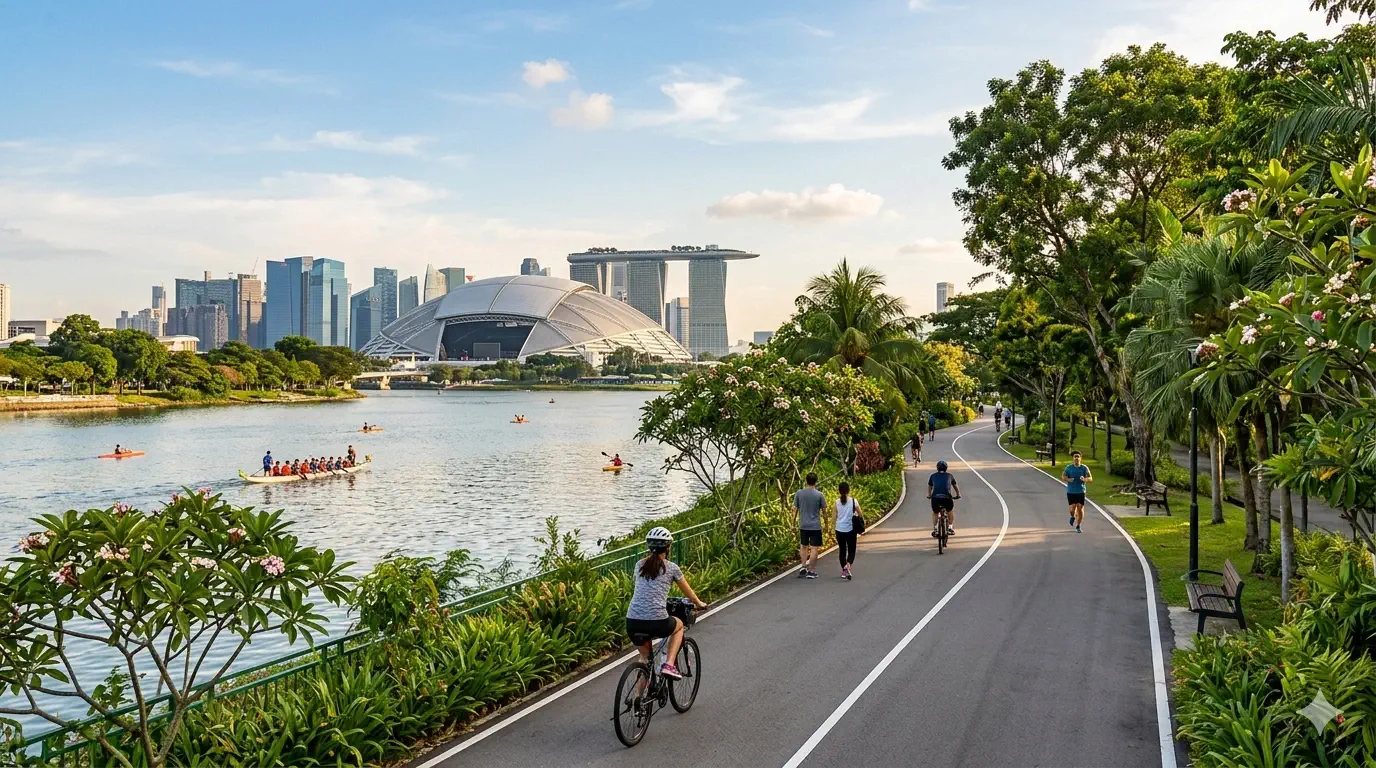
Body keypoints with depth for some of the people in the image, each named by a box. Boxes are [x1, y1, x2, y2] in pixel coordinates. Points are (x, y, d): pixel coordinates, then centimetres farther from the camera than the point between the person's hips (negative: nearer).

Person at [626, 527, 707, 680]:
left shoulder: (639, 565, 15)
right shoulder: (671, 568, 5)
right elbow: (688, 592, 19)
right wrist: (699, 604, 40)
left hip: (632, 623, 4)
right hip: (657, 622, -4)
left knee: (645, 657, 29)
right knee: (679, 625, 30)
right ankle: (669, 665, 14)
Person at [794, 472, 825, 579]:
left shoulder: (799, 493, -1)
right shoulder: (819, 494, -8)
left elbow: (794, 508, 2)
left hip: (803, 525, 3)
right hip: (815, 526, -3)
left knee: (803, 546, 18)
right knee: (814, 548, 3)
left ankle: (804, 567, 8)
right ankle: (811, 571, 4)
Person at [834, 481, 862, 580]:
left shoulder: (837, 502, -2)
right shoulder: (853, 501, -6)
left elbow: (834, 517, 2)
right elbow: (860, 514, 2)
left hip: (839, 530, 2)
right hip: (850, 530, -2)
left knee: (842, 550, 16)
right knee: (851, 551, 6)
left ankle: (844, 571, 17)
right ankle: (848, 566, -22)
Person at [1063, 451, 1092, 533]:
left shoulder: (1084, 468, -1)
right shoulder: (1069, 467, 0)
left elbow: (1090, 479, -2)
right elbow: (1063, 476, 0)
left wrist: (1085, 479, -24)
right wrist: (1068, 479, -21)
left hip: (1081, 491, 0)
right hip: (1071, 491, 0)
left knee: (1080, 508, -4)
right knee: (1073, 508, -9)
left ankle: (1078, 527, 13)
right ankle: (1073, 517, 30)